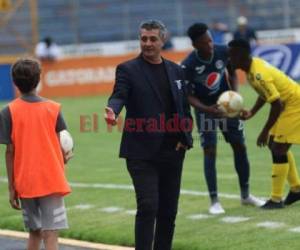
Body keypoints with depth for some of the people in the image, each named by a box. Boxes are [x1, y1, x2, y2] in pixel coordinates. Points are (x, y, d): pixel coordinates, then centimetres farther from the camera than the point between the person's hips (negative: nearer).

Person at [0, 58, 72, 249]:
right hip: (52, 181, -2)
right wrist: (64, 160, 20)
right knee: (50, 235, -5)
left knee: (35, 233, 18)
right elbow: (60, 148, -3)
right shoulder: (53, 108, -3)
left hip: (25, 183, 2)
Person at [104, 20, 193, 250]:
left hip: (172, 152, 5)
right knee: (148, 207, -14)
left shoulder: (176, 71, 14)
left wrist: (185, 138, 4)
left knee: (168, 211, 9)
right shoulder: (128, 69, -1)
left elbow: (185, 108, 17)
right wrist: (113, 110, -39)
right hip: (141, 153, -5)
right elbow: (119, 95, -17)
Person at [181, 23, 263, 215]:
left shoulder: (223, 52, -17)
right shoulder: (188, 66, -26)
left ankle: (245, 195, 22)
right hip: (205, 110, -4)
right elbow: (188, 95, -16)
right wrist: (206, 109, -31)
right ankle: (214, 201, 1)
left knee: (240, 147, 7)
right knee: (210, 152, -8)